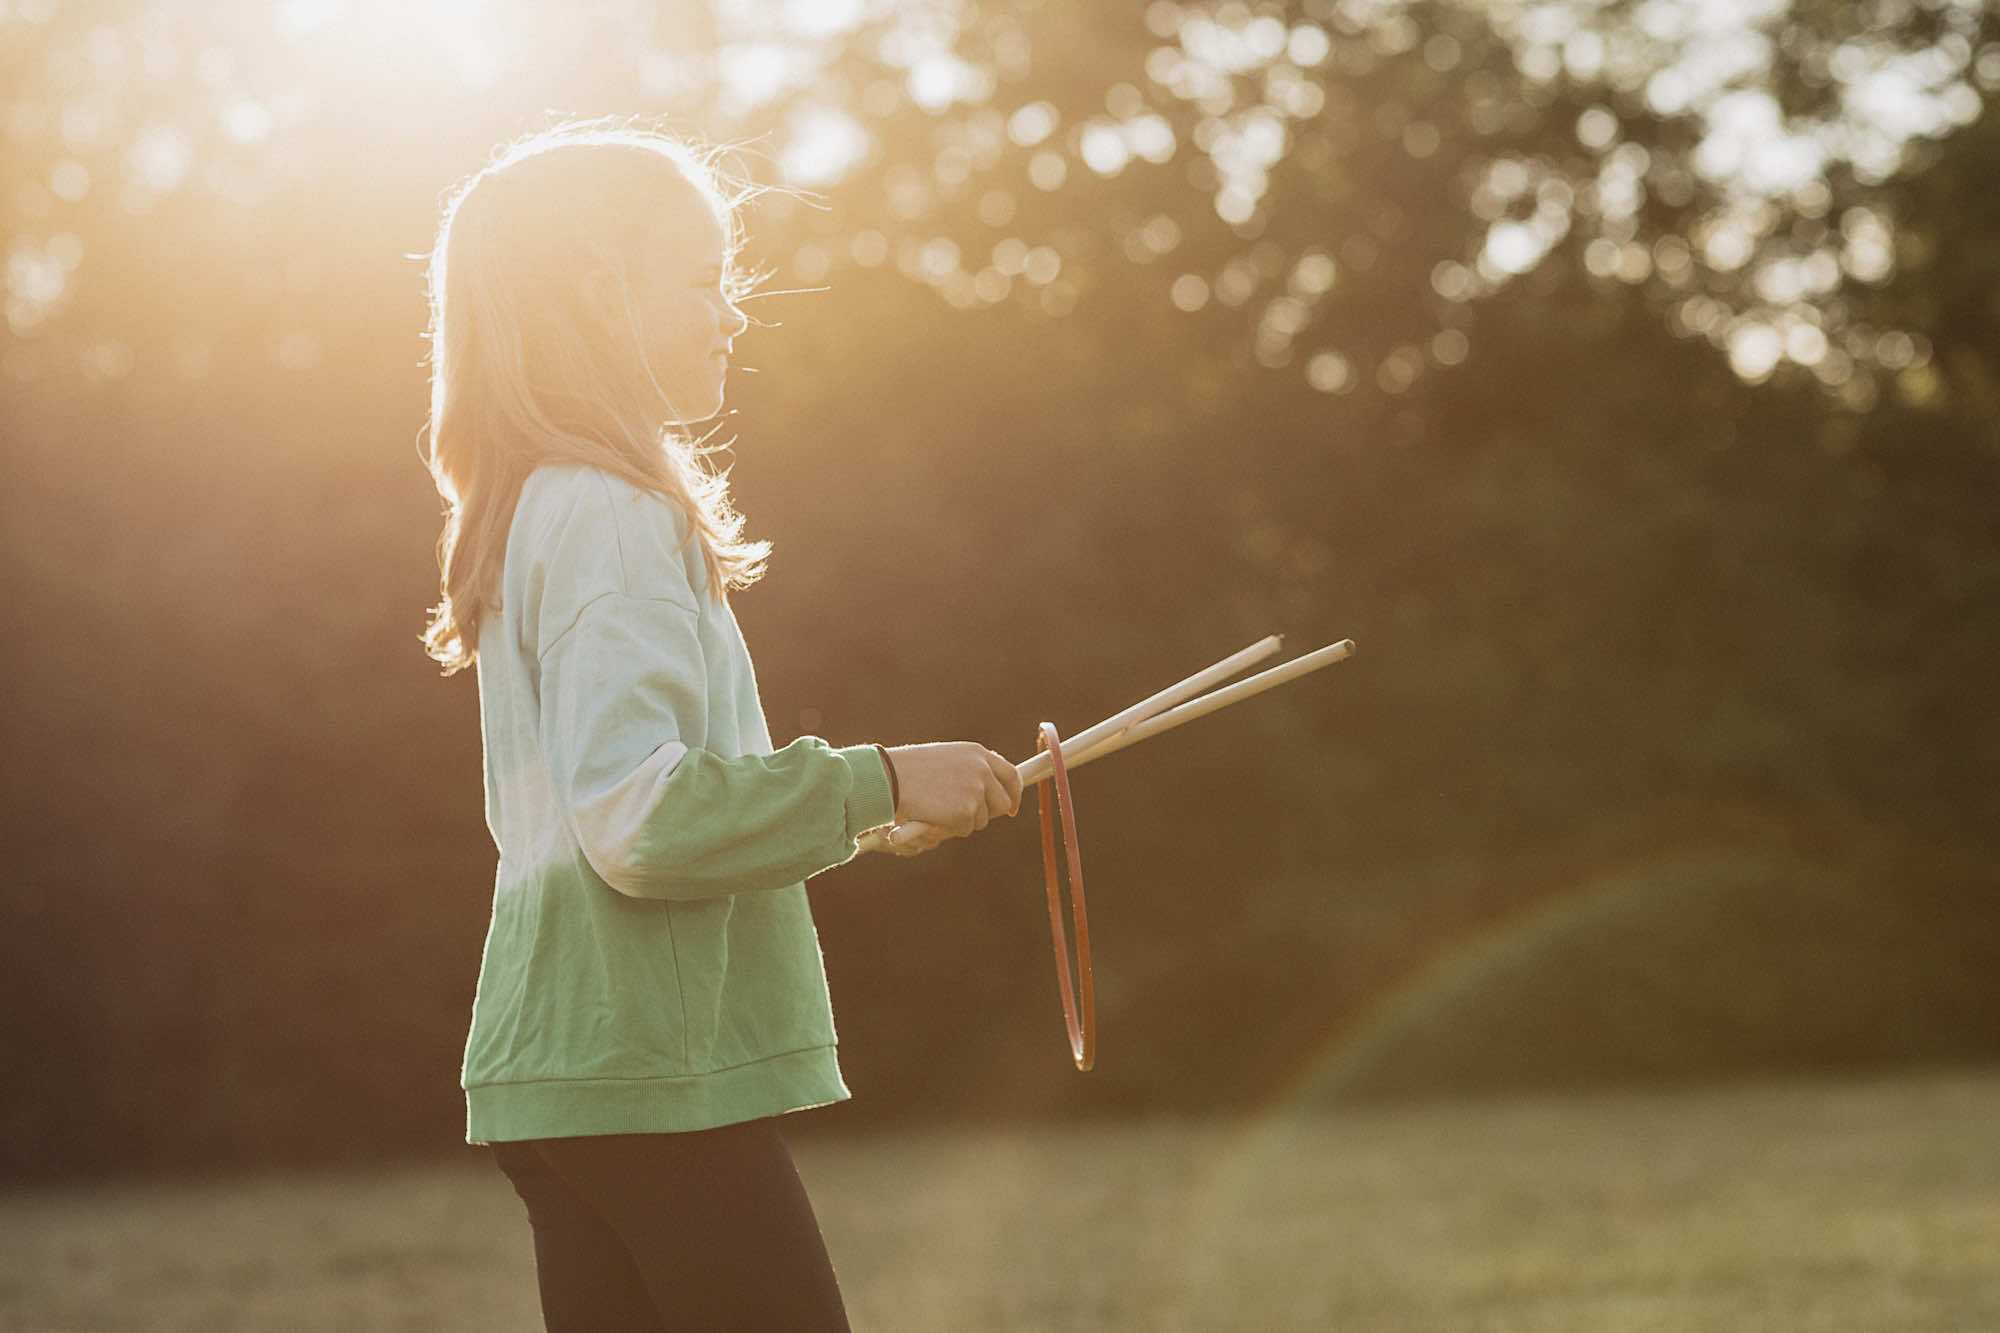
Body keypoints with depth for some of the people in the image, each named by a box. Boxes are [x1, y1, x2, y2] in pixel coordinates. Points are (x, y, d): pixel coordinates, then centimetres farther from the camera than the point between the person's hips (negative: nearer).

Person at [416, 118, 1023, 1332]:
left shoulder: (545, 508, 19)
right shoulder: (610, 515, -12)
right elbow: (639, 816, -23)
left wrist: (848, 823, 20)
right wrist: (876, 784, -15)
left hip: (561, 1078, 10)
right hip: (657, 1076, -10)